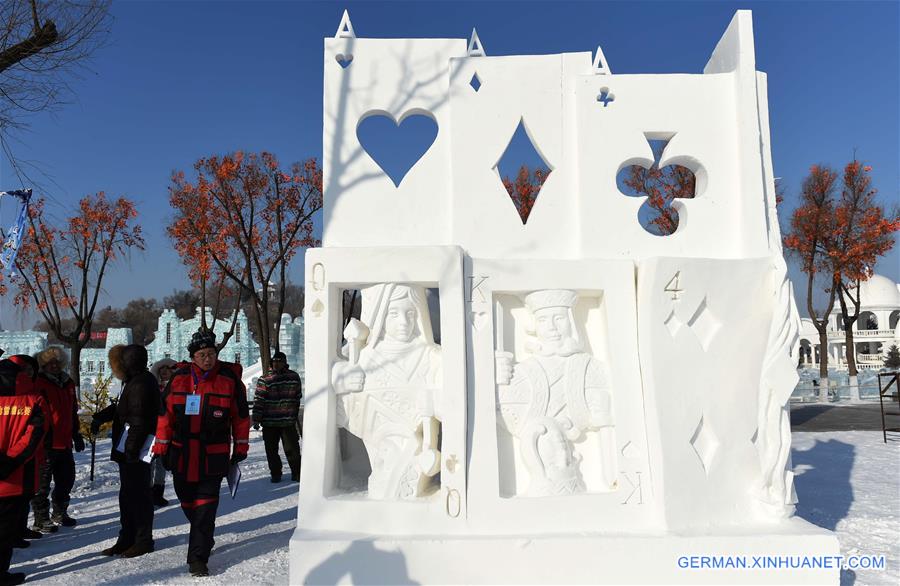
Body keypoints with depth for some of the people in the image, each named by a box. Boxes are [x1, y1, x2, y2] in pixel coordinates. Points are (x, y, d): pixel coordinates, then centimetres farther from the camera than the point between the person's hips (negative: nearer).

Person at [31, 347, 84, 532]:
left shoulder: (68, 383, 14)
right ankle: (41, 520, 10)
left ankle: (60, 513, 30)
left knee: (66, 479, 16)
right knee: (43, 482, 1)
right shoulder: (39, 384, -8)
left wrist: (76, 434, 23)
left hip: (65, 443, 7)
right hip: (46, 444, -7)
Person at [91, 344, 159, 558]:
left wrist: (132, 449, -23)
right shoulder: (134, 381, 15)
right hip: (128, 450, 10)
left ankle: (144, 540, 10)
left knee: (139, 494, -1)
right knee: (127, 494, 17)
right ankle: (127, 539, 27)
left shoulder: (140, 384, -19)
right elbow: (120, 407, 29)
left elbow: (139, 421, -23)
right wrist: (100, 417, 19)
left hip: (135, 451, -10)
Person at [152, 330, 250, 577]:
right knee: (188, 504, 16)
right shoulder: (179, 378, 0)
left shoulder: (230, 379, -5)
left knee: (205, 507, -5)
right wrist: (160, 449, 4)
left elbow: (241, 416, 3)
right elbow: (165, 414, 6)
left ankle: (198, 558, 1)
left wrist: (240, 449, 4)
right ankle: (204, 539, 40)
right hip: (182, 454, 3)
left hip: (214, 457, -3)